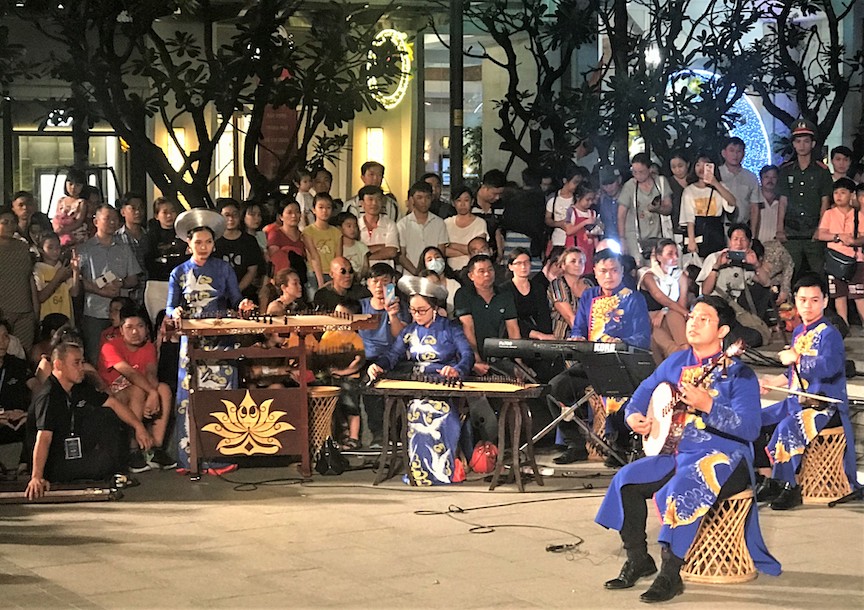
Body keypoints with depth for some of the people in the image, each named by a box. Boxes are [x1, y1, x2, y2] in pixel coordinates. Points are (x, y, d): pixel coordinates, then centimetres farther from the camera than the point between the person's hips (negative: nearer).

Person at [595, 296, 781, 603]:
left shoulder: (737, 373, -11)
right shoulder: (676, 362, 9)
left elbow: (750, 428, -21)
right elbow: (645, 391, 23)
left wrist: (707, 405, -32)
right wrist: (633, 415, 1)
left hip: (723, 458, -7)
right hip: (677, 452, 7)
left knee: (681, 490, -33)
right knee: (626, 480, -8)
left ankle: (670, 575, -21)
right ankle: (638, 560, 6)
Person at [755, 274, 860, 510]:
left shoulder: (828, 334, -11)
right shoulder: (799, 333, 16)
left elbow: (829, 366, -29)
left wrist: (795, 358, -20)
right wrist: (776, 380, 13)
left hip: (824, 406, -9)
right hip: (797, 401, 9)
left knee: (787, 428, -33)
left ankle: (789, 487, -22)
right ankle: (768, 480, 8)